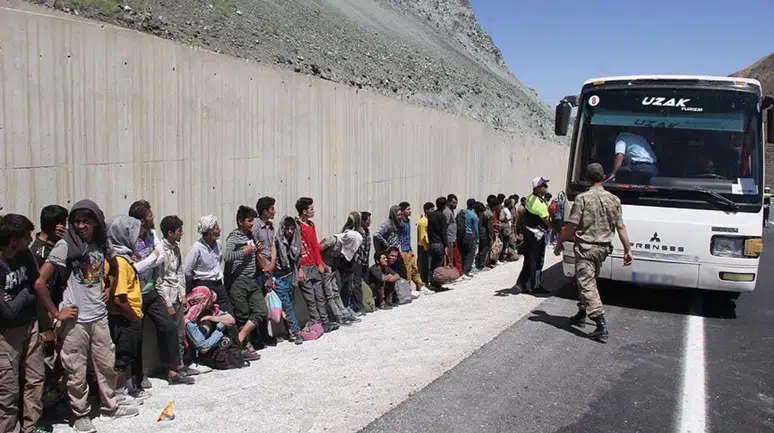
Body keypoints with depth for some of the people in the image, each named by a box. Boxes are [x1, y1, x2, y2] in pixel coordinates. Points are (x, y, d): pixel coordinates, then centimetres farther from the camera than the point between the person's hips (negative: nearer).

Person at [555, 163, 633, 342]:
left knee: (587, 284, -7)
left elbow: (571, 225, -14)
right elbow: (621, 227, 4)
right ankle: (581, 314, 35)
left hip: (585, 247, -6)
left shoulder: (582, 198, -12)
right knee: (589, 281, 23)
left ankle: (601, 326, -15)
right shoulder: (613, 199, 4)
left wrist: (560, 243, -2)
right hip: (603, 247, 6)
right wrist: (627, 249, 9)